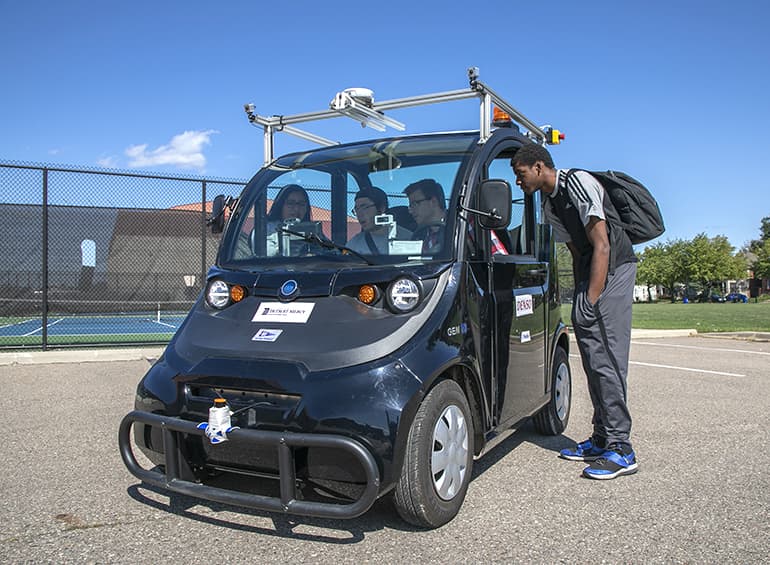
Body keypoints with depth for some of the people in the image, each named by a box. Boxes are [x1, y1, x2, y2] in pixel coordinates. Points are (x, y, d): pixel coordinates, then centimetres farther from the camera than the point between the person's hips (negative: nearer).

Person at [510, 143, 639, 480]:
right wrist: (579, 295, 12)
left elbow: (602, 245, -18)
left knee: (605, 359, -12)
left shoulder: (577, 183, -12)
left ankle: (621, 451, -6)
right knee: (593, 361, 10)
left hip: (613, 270, -9)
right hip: (590, 275, 9)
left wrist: (591, 299, -21)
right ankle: (601, 440, 19)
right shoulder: (550, 203, 16)